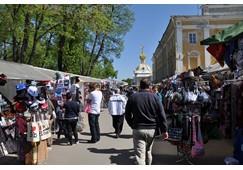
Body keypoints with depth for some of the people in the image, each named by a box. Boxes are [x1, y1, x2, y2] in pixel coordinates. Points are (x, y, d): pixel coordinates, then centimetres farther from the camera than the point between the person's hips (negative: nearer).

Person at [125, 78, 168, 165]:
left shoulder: (132, 97, -1)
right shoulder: (155, 97, -2)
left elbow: (127, 115, 5)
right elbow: (162, 115, -4)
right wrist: (164, 130, 0)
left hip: (137, 129, -2)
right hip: (152, 129, 2)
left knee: (140, 155, -2)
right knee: (148, 152, 22)